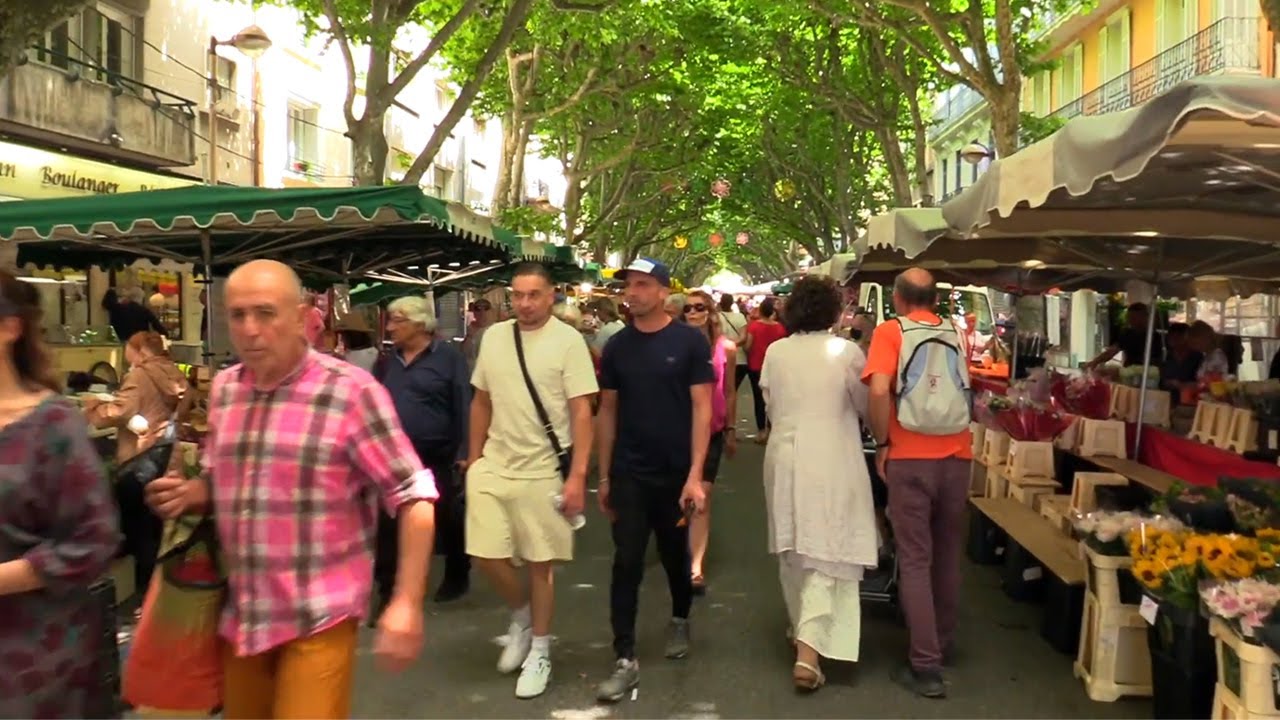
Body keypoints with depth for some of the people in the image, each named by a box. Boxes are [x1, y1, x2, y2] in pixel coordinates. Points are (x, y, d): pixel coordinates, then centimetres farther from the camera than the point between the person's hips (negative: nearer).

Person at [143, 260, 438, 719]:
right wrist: (189, 495, -4)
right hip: (241, 613, 6)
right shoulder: (223, 389, 4)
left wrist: (406, 604, -20)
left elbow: (414, 498, -14)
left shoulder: (350, 392, -14)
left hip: (318, 615, -6)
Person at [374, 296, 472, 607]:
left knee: (448, 521, 11)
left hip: (438, 457, -4)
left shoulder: (449, 356, -8)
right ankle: (388, 593, 9)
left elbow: (464, 406, -10)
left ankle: (457, 577, 34)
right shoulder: (387, 361, 9)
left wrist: (464, 452, -14)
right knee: (388, 526, 0)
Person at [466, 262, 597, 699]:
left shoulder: (567, 340, -10)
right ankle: (521, 615, 32)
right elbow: (481, 401, 13)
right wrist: (474, 457, 12)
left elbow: (582, 412, -11)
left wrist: (577, 475, -16)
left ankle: (539, 650, 26)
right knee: (486, 555, 2)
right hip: (494, 466, 4)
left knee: (540, 563, 6)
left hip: (544, 471, -4)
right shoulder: (494, 336, 5)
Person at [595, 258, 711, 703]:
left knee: (674, 555, 16)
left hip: (676, 473, -1)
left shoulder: (690, 341, -7)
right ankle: (625, 659, 3)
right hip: (628, 474, 2)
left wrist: (695, 475, -16)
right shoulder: (617, 346, 2)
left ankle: (680, 620, 42)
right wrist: (604, 475, 6)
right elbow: (608, 412, 7)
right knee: (627, 564, -2)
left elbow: (701, 409, -9)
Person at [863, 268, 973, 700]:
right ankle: (943, 643, 33)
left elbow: (879, 391, -16)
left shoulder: (891, 332, -3)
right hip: (957, 456, 4)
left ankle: (926, 666, -1)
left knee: (915, 559, 1)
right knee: (947, 555, 18)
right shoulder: (956, 335, 10)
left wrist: (882, 443, -6)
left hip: (911, 458, -4)